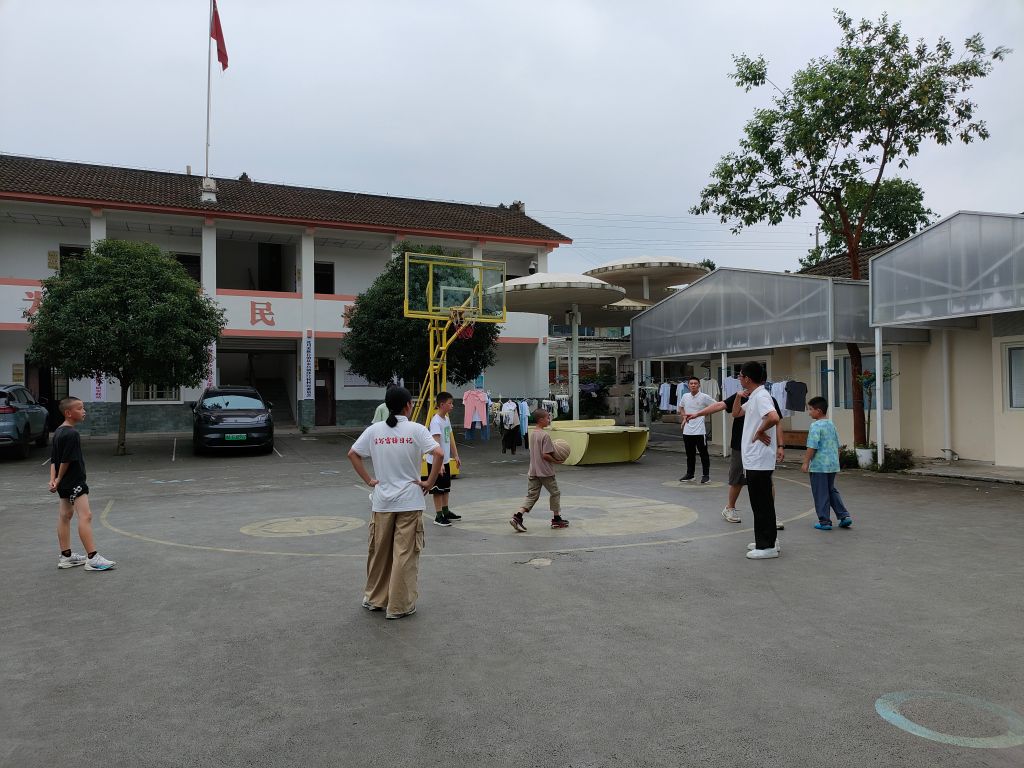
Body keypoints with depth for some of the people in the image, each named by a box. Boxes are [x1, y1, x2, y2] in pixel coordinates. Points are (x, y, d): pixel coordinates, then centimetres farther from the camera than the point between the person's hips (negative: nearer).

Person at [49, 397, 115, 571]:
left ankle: (66, 556, 24)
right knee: (85, 515, -13)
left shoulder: (58, 432, 11)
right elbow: (66, 460, -18)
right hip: (74, 481, -11)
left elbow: (53, 459, 10)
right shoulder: (72, 434, -19)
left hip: (64, 483, 11)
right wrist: (58, 480, -6)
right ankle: (92, 558, -16)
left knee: (65, 516, 15)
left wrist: (53, 479, 1)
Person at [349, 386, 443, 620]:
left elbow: (352, 454, 5)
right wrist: (429, 482, -8)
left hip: (382, 501, 3)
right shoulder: (416, 430, -8)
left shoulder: (374, 430, 2)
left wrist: (369, 480, 8)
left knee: (379, 551, 16)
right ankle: (399, 605, 10)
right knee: (405, 554, 4)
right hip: (410, 502, -3)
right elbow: (439, 454, -18)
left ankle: (374, 599, 30)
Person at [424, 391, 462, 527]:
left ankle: (446, 512, 29)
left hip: (445, 460, 9)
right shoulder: (436, 421, -20)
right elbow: (436, 444, -25)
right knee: (438, 489, -1)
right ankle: (438, 516, 6)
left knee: (446, 487, 17)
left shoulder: (447, 419, 8)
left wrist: (456, 456, 16)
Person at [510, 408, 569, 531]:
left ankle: (518, 516, -9)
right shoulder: (545, 435, -17)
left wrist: (553, 453, 14)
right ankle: (556, 519, 20)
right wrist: (556, 461, -9)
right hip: (545, 471, -7)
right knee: (555, 493, 11)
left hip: (533, 471, 7)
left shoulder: (533, 434, 10)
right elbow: (545, 455, -22)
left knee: (532, 495, 7)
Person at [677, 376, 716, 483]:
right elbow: (681, 407, 26)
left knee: (703, 454, 2)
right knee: (690, 454, 15)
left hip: (700, 431, -5)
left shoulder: (704, 397, -9)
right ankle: (689, 474, 25)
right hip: (687, 431, 5)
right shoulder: (685, 396, 6)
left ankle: (706, 475, 10)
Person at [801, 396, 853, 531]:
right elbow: (837, 445, 17)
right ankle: (844, 515, 14)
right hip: (833, 465, 8)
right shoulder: (832, 425, 11)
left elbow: (812, 446, -19)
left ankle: (824, 521, 6)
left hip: (819, 465, -8)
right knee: (832, 490, 20)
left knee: (821, 494, 1)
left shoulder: (815, 426, -14)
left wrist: (806, 462, -12)